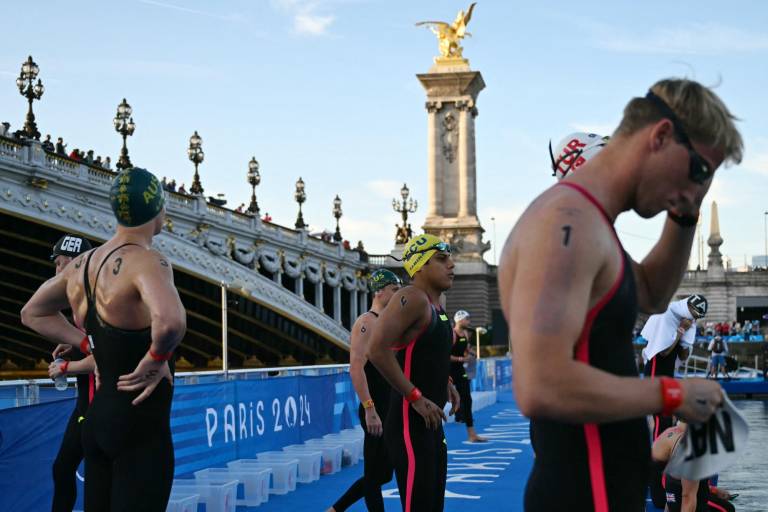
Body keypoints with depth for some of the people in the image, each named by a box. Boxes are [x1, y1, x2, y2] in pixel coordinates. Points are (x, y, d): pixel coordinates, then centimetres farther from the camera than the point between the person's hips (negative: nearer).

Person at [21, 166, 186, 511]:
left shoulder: (83, 263, 7)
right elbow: (170, 321, -40)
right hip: (141, 426, -8)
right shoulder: (147, 262, -18)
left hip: (98, 419, 8)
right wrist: (155, 359, -20)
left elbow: (32, 314, 23)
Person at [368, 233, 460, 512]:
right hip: (409, 425, -10)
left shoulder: (436, 304, 14)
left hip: (432, 424, 10)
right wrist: (416, 398, -23)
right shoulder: (411, 298, -16)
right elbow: (377, 351, -28)